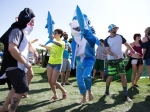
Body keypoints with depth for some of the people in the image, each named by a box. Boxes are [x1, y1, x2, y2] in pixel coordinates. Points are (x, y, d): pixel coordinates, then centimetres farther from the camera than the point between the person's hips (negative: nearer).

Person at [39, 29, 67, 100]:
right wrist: (43, 46, 31)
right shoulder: (54, 43, 14)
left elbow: (59, 44, -33)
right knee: (49, 81, 5)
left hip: (57, 64, -7)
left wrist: (52, 39, -46)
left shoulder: (62, 42, -8)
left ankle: (64, 92, 16)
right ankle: (55, 95, 23)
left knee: (53, 81, -8)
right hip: (50, 63, 7)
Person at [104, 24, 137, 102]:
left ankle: (125, 95, -1)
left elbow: (126, 44, 12)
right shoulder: (107, 40, -2)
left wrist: (133, 51, 8)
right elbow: (107, 50, -11)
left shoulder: (120, 37, 5)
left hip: (120, 59, 2)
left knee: (123, 75, -5)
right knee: (110, 76, 2)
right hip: (111, 60, -2)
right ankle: (107, 91, 25)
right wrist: (114, 55, -29)